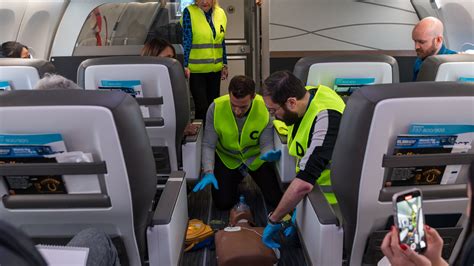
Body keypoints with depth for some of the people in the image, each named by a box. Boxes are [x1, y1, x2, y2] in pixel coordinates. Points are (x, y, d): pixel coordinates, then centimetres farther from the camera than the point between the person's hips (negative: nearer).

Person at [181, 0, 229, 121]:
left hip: (215, 69, 5)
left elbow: (222, 42, 12)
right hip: (196, 70, -4)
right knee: (202, 107, -5)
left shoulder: (221, 13, 6)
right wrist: (185, 66, -18)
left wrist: (225, 65, 12)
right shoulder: (189, 12, -8)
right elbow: (186, 41, -12)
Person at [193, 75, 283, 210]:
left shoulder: (265, 108, -26)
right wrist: (208, 172, -32)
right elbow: (208, 145, -18)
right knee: (223, 203, -6)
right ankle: (237, 179, 27)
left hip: (256, 158, 0)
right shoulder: (216, 108, -26)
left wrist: (268, 154, -42)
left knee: (276, 200, -2)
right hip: (227, 158, 0)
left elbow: (266, 143, -18)